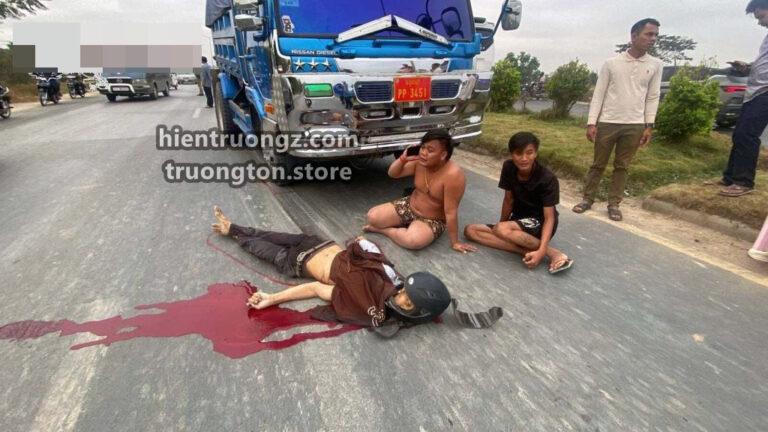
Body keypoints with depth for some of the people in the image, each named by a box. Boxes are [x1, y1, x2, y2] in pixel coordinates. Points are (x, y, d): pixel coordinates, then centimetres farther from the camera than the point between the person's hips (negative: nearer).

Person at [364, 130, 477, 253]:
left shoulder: (452, 175, -30)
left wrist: (455, 243, -19)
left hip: (432, 220, -5)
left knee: (414, 241, -36)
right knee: (372, 216, -9)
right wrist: (403, 158, -21)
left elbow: (451, 212, -26)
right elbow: (392, 174, -2)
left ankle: (384, 230, -9)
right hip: (409, 206, 5)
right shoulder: (420, 161, -12)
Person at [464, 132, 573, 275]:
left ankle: (552, 253, -22)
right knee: (470, 230, -12)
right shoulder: (509, 168, -8)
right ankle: (527, 251, -24)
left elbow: (549, 218, -22)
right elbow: (508, 200, 2)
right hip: (518, 220, 7)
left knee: (501, 230, -36)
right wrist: (500, 225, 6)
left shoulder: (547, 179, -21)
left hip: (539, 224, -6)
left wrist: (541, 251, -32)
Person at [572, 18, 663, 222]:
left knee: (622, 167, 8)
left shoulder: (655, 65, 6)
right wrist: (591, 123, -7)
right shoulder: (611, 63, -1)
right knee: (598, 164, 7)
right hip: (607, 123, -2)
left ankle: (614, 204, 17)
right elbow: (598, 94, -1)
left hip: (635, 125, 2)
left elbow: (653, 97, 8)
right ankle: (588, 199, 19)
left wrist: (649, 126, 1)